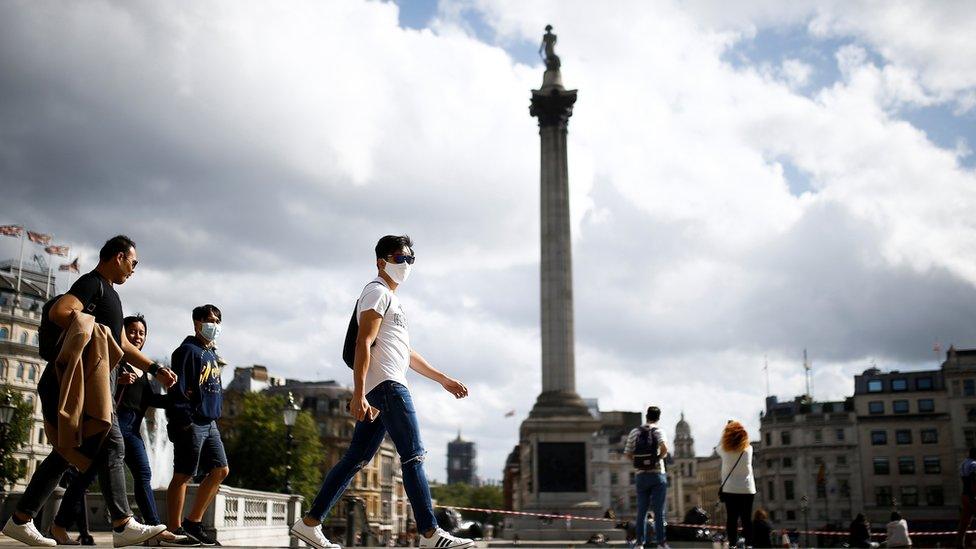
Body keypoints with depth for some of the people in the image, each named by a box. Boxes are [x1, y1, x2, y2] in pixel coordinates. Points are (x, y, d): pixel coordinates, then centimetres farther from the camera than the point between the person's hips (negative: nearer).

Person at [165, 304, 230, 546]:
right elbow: (178, 389, -15)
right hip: (191, 424, -9)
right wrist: (184, 422, -20)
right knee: (183, 475, -4)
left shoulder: (212, 355, 18)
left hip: (209, 424, 9)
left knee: (220, 470, 7)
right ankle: (175, 530, 3)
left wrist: (215, 415, 14)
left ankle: (193, 523, 15)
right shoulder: (187, 351, -8)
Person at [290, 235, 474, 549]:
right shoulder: (377, 292, -3)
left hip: (378, 392, 10)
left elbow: (406, 354, 32)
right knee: (414, 456, -12)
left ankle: (310, 523, 11)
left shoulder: (392, 299, 28)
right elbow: (363, 344, -14)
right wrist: (358, 395, -24)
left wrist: (442, 379, 29)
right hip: (386, 384, -10)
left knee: (356, 459, 8)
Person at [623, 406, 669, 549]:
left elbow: (627, 454, 2)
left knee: (641, 511, 10)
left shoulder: (635, 431, 4)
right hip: (658, 474, -2)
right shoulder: (658, 431, -5)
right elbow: (664, 447, -24)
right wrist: (661, 456, -4)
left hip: (640, 475, 3)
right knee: (659, 511, 3)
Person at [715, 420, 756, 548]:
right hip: (747, 489, 1)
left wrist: (728, 428, 19)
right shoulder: (748, 449, -4)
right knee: (747, 519, 4)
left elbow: (717, 447, 16)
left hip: (730, 489, -1)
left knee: (731, 519, 2)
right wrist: (737, 427, 24)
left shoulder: (724, 450, -6)